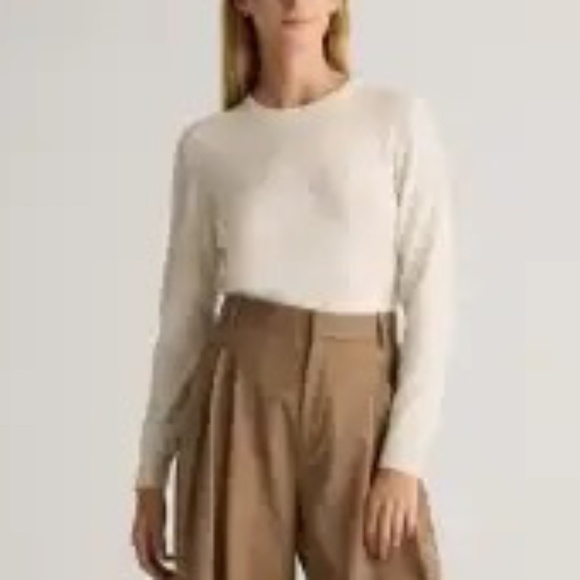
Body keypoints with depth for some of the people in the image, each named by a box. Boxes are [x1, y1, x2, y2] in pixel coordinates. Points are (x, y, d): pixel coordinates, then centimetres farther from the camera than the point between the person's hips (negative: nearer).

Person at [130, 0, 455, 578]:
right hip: (240, 404, 1)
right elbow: (183, 315, 10)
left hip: (357, 403, -1)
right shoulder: (206, 145, 7)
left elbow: (430, 296, -2)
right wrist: (151, 475, 10)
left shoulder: (400, 117, 1)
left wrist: (405, 457, -10)